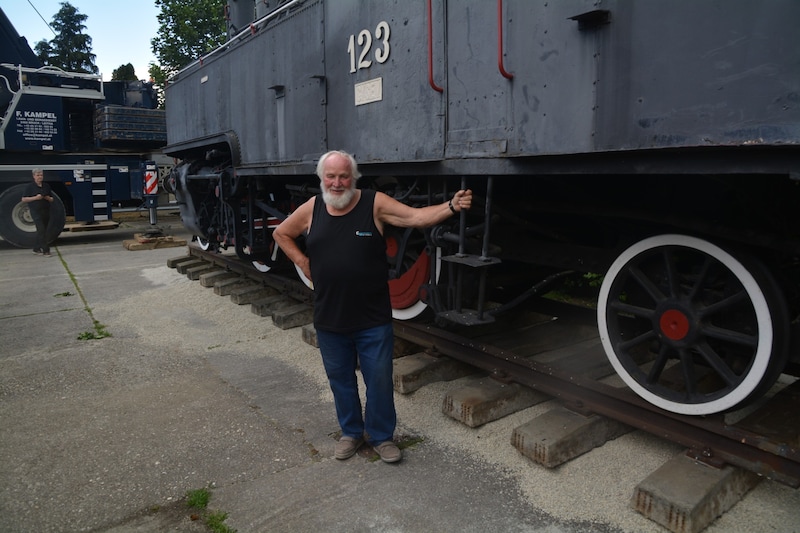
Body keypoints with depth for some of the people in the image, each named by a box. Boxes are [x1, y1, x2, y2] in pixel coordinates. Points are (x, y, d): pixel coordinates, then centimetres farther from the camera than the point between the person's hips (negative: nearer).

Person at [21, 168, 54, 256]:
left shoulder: (46, 186, 12)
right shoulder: (30, 187, -1)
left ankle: (36, 248, 23)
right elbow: (24, 199, -3)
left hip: (46, 211, 5)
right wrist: (35, 198, -15)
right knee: (41, 230, -13)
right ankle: (46, 250, -16)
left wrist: (48, 198, -6)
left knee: (43, 231, 10)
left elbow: (52, 199, 17)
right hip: (36, 211, -5)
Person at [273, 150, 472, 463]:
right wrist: (303, 263, 5)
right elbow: (281, 234, 16)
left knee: (379, 380, 8)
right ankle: (351, 433, 39)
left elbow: (417, 217, -19)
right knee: (340, 379, 17)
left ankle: (381, 436, 30)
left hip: (373, 320, -3)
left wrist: (451, 207, -35)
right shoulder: (312, 208, 1)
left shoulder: (375, 204, -8)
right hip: (329, 320, 3)